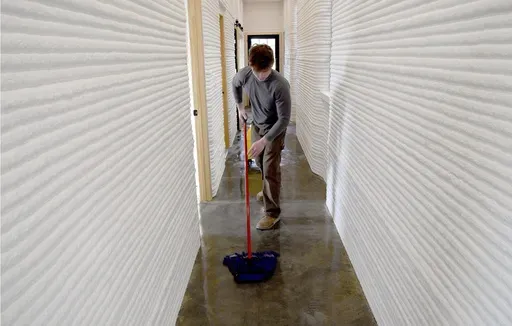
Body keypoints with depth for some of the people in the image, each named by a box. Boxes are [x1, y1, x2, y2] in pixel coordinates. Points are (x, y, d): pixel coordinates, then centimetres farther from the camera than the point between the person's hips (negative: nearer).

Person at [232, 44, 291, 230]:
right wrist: (240, 108, 9)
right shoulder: (245, 74, -19)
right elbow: (235, 84, 7)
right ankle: (268, 190, 48)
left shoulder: (280, 85, -34)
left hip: (275, 129, -6)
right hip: (257, 125, 6)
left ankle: (273, 213, 3)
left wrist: (264, 141, -37)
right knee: (260, 162, 22)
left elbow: (284, 119, -31)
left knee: (270, 170, -8)